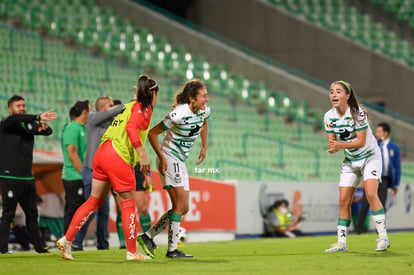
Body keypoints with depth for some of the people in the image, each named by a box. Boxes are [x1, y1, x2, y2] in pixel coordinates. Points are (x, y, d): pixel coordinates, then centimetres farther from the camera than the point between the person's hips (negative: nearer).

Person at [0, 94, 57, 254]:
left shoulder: (29, 124, 14)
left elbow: (48, 132, 9)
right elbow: (14, 119, -27)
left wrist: (44, 127, -17)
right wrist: (38, 117, -37)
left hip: (27, 178, 6)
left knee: (32, 213, 10)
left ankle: (38, 246, 16)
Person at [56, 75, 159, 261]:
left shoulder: (130, 106, 24)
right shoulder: (143, 108, -2)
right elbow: (132, 127, -19)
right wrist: (142, 154, -23)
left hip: (102, 153, 8)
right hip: (118, 157, -8)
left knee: (94, 201, 12)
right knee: (128, 203, 1)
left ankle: (67, 240, 8)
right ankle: (132, 252, 6)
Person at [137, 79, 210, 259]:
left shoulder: (204, 111, -1)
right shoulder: (179, 114, -24)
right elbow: (152, 133, -17)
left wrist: (204, 147, 16)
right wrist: (162, 158, -20)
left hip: (181, 162, 9)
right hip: (169, 158, -9)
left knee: (183, 209, 7)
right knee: (180, 205, -11)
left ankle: (147, 237, 14)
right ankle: (172, 249, -5)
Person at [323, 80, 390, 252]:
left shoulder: (358, 113, -21)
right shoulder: (329, 117, -5)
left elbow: (361, 141, -22)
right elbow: (332, 141, 0)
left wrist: (340, 145, -34)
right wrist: (333, 147, -24)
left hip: (370, 156, -5)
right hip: (350, 161, 5)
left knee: (371, 194, -22)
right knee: (344, 200, -2)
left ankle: (383, 238, -17)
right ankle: (341, 243, 4)